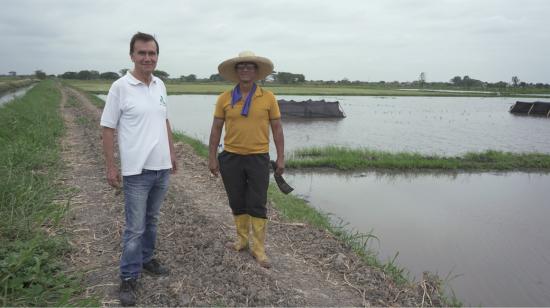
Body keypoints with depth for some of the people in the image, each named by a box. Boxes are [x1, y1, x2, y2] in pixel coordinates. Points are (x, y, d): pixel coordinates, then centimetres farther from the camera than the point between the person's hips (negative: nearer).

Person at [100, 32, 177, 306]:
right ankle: (128, 277, 14)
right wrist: (110, 166, -9)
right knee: (135, 227, 0)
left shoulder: (160, 85, 7)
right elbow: (108, 128, -7)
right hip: (137, 170, -5)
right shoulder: (120, 87, -10)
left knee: (151, 220, 19)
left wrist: (172, 153, 17)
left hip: (161, 166, 6)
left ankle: (146, 259, 36)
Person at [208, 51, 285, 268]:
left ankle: (259, 248, 13)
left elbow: (277, 128, 1)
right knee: (237, 203, 13)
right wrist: (212, 158, 1)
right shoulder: (224, 98, -1)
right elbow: (216, 129, 4)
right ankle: (242, 239, 30)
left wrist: (281, 158, -1)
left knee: (257, 205, 3)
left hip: (258, 158, -2)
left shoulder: (268, 97, -3)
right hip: (231, 158, 2)